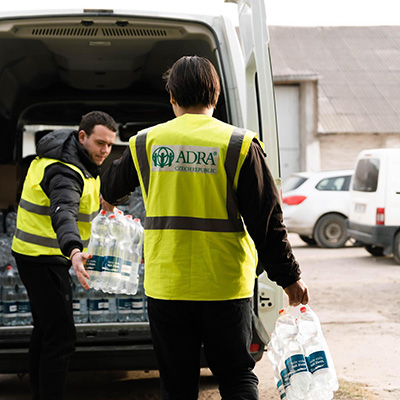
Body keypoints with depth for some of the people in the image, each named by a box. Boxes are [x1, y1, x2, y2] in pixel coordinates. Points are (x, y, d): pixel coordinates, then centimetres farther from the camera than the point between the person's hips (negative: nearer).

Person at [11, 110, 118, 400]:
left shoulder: (78, 160, 6)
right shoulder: (66, 171, -26)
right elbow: (62, 212, -46)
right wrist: (74, 251, -61)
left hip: (44, 256, 11)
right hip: (43, 259, -11)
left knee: (46, 328, 21)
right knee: (61, 336, -15)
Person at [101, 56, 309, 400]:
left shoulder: (146, 142, 2)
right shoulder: (239, 145, -6)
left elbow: (111, 191, 22)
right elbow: (266, 221, -7)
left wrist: (113, 196, 46)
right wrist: (288, 277, 3)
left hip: (166, 285, 2)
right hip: (226, 285, -2)